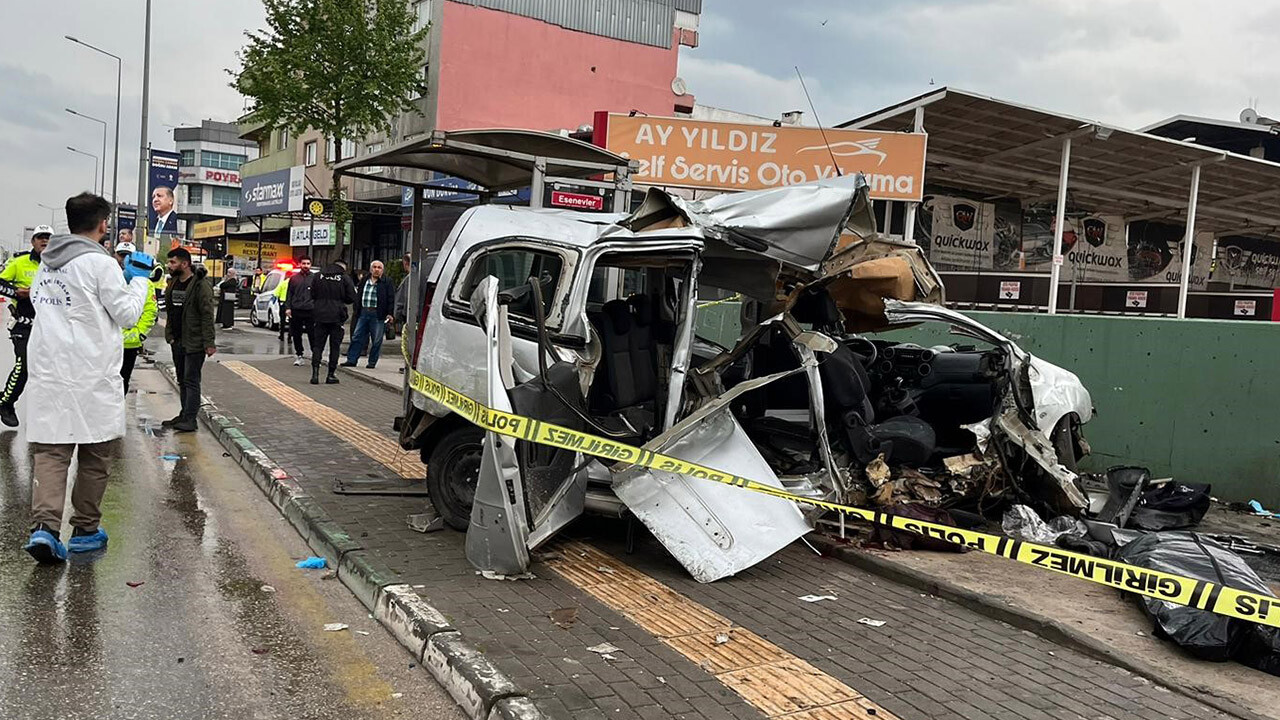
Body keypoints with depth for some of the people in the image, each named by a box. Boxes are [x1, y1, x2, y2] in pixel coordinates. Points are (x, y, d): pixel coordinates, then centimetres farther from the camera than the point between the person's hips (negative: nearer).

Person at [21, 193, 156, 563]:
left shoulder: (46, 261, 9)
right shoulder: (100, 264, -12)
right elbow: (128, 314, -7)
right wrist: (139, 281, 8)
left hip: (49, 372, 5)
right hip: (91, 375, -5)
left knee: (50, 450, 3)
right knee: (95, 453, 9)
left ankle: (45, 526, -13)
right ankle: (85, 530, 16)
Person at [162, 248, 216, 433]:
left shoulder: (201, 285, -14)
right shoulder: (174, 283, 12)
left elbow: (207, 315, -17)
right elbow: (170, 312, 19)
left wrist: (209, 343, -21)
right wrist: (169, 336, 11)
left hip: (194, 342, -8)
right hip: (177, 341, 9)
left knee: (191, 381, -6)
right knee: (182, 380, 14)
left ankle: (190, 419, -4)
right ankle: (185, 415, 22)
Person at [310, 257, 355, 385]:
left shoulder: (319, 275, 4)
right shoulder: (345, 277, -4)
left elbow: (312, 294, 8)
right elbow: (351, 298, -3)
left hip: (320, 316, 2)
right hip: (336, 317, -2)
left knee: (317, 345, 7)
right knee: (334, 346, 6)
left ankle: (315, 372, -4)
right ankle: (331, 375, 6)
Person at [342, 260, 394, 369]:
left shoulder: (387, 283, 1)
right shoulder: (364, 281, 14)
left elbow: (391, 299, -3)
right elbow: (358, 296, 18)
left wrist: (390, 314, -12)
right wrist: (357, 311, 11)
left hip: (377, 315, -4)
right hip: (363, 313, 4)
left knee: (376, 340, 1)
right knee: (357, 337, 4)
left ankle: (372, 362, 11)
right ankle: (351, 360, 8)